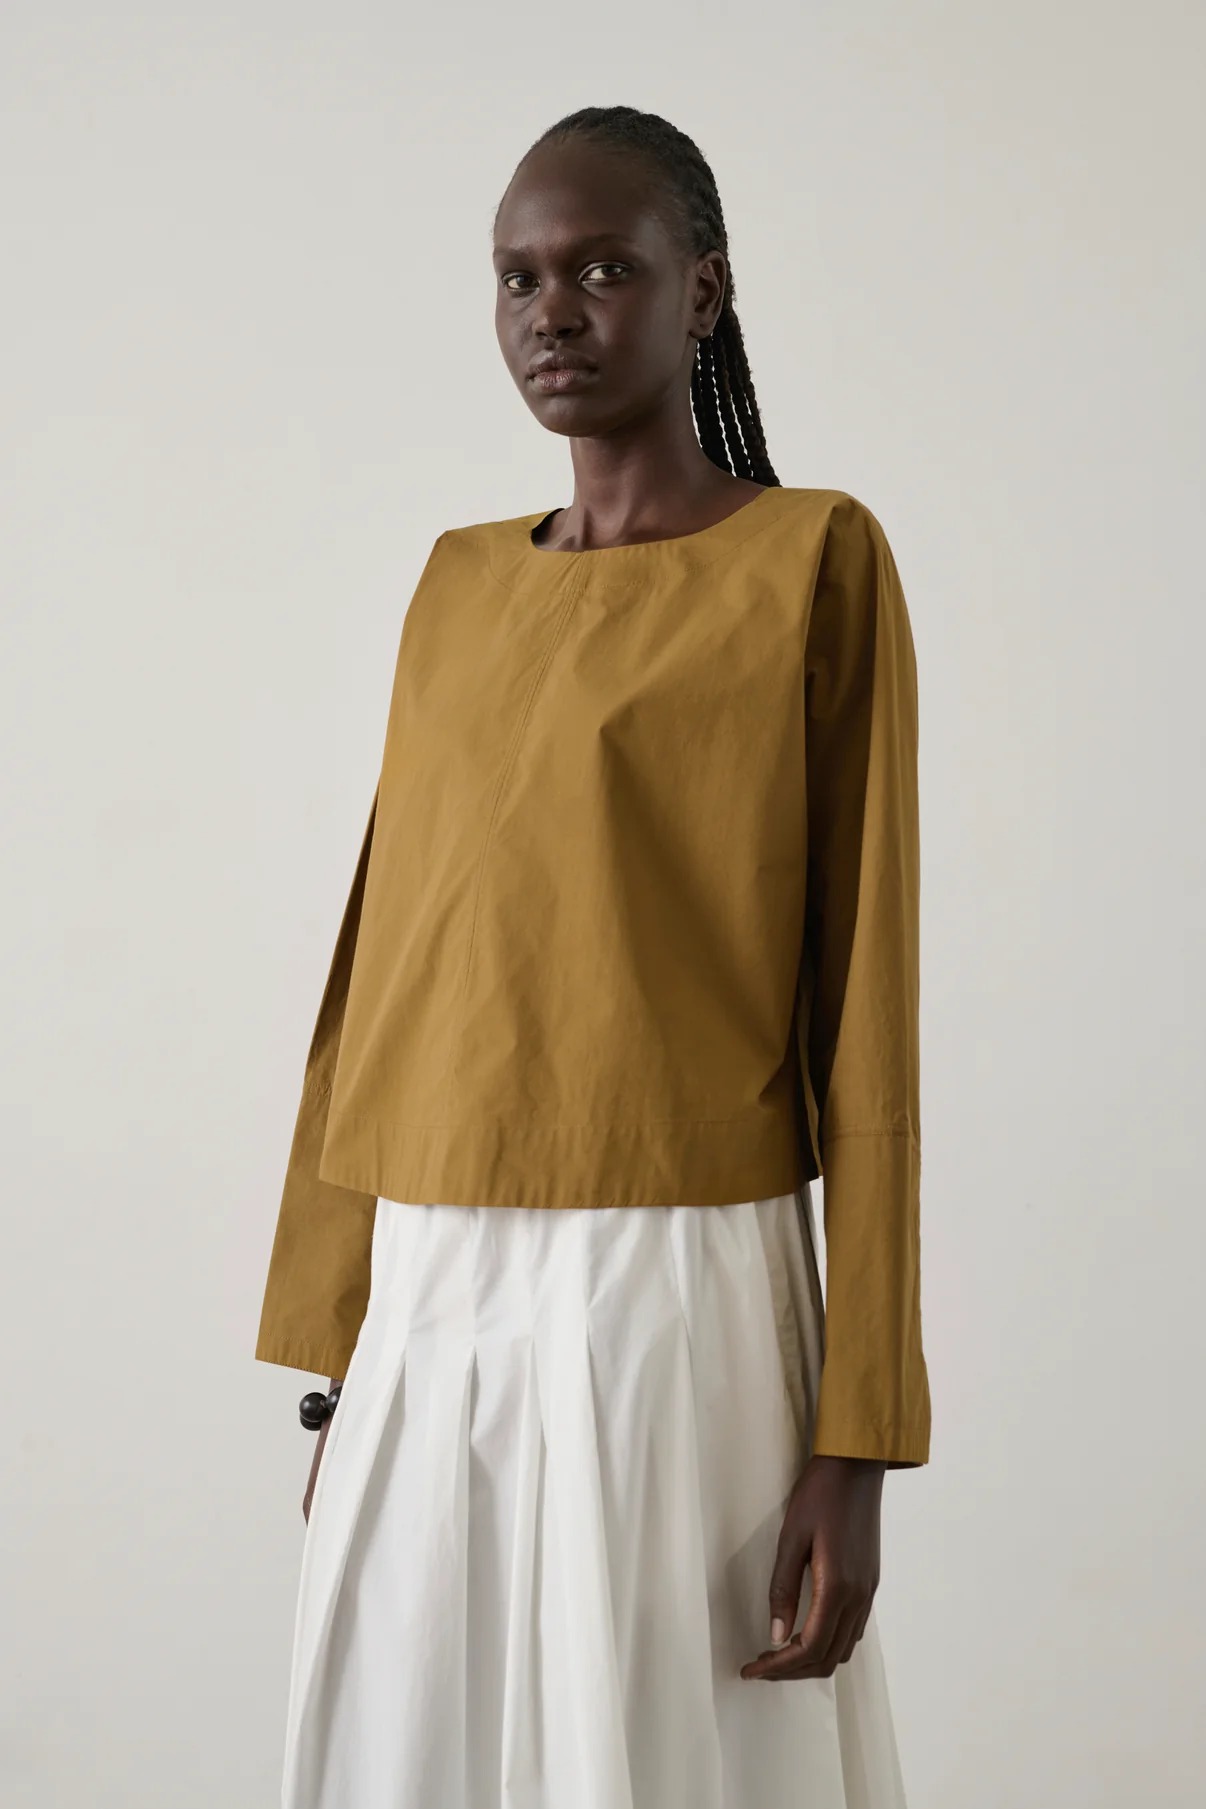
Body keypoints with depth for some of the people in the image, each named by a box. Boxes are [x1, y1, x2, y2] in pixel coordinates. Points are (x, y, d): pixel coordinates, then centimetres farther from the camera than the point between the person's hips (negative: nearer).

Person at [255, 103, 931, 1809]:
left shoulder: (817, 560, -4)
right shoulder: (458, 584, 12)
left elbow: (868, 1009, -7)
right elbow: (383, 971, 12)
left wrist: (856, 1442, -11)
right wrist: (339, 1358, 11)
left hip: (688, 1310, -5)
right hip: (430, 1317, 5)